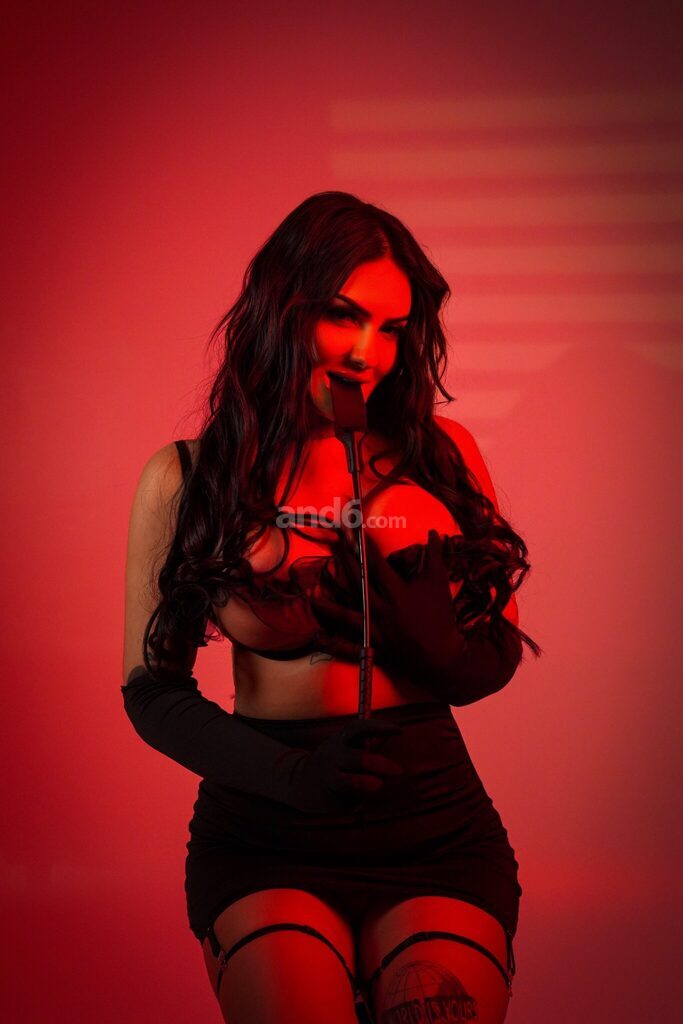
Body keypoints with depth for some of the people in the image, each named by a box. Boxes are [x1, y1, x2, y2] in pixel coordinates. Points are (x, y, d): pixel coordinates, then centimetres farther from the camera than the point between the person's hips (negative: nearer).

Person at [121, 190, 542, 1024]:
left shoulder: (444, 455, 7)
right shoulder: (187, 478, 3)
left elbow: (496, 665, 11)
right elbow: (152, 690, 5)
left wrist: (420, 632, -12)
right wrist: (291, 775, -11)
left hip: (435, 829, 2)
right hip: (265, 837, -1)